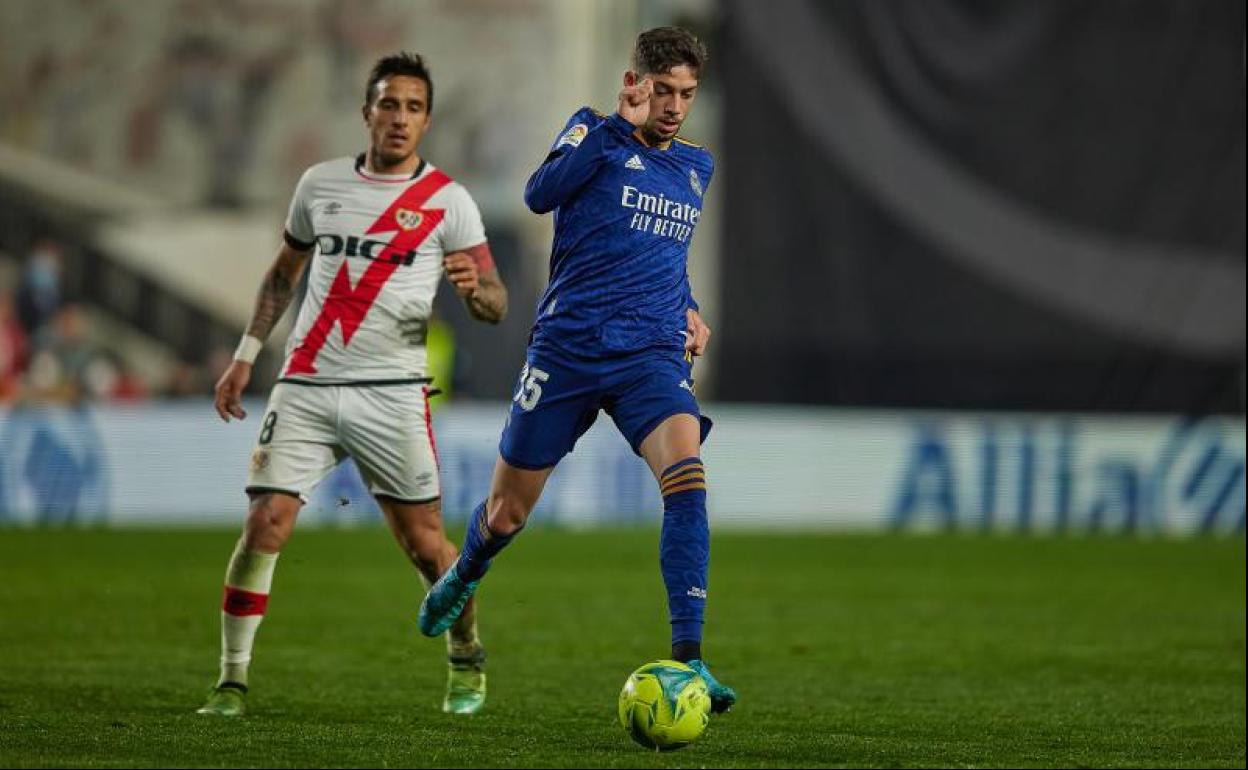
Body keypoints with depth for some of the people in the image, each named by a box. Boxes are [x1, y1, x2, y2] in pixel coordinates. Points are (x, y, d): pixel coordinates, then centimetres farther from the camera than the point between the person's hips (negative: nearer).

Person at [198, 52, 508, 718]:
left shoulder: (448, 201, 1)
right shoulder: (320, 184, 10)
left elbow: (496, 305, -1)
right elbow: (283, 273, 24)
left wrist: (474, 289, -24)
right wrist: (245, 356, 18)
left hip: (391, 394, -2)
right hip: (305, 388, 2)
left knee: (423, 539, 0)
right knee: (265, 525, -11)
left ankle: (467, 662, 25)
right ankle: (232, 681, -2)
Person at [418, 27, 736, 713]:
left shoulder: (696, 167, 15)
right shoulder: (594, 131, 0)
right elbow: (540, 194, -20)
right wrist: (623, 129, -22)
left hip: (652, 354, 2)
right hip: (567, 347, -2)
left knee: (686, 474, -26)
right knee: (507, 510, 9)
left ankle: (687, 658, -29)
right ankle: (464, 575, 47)